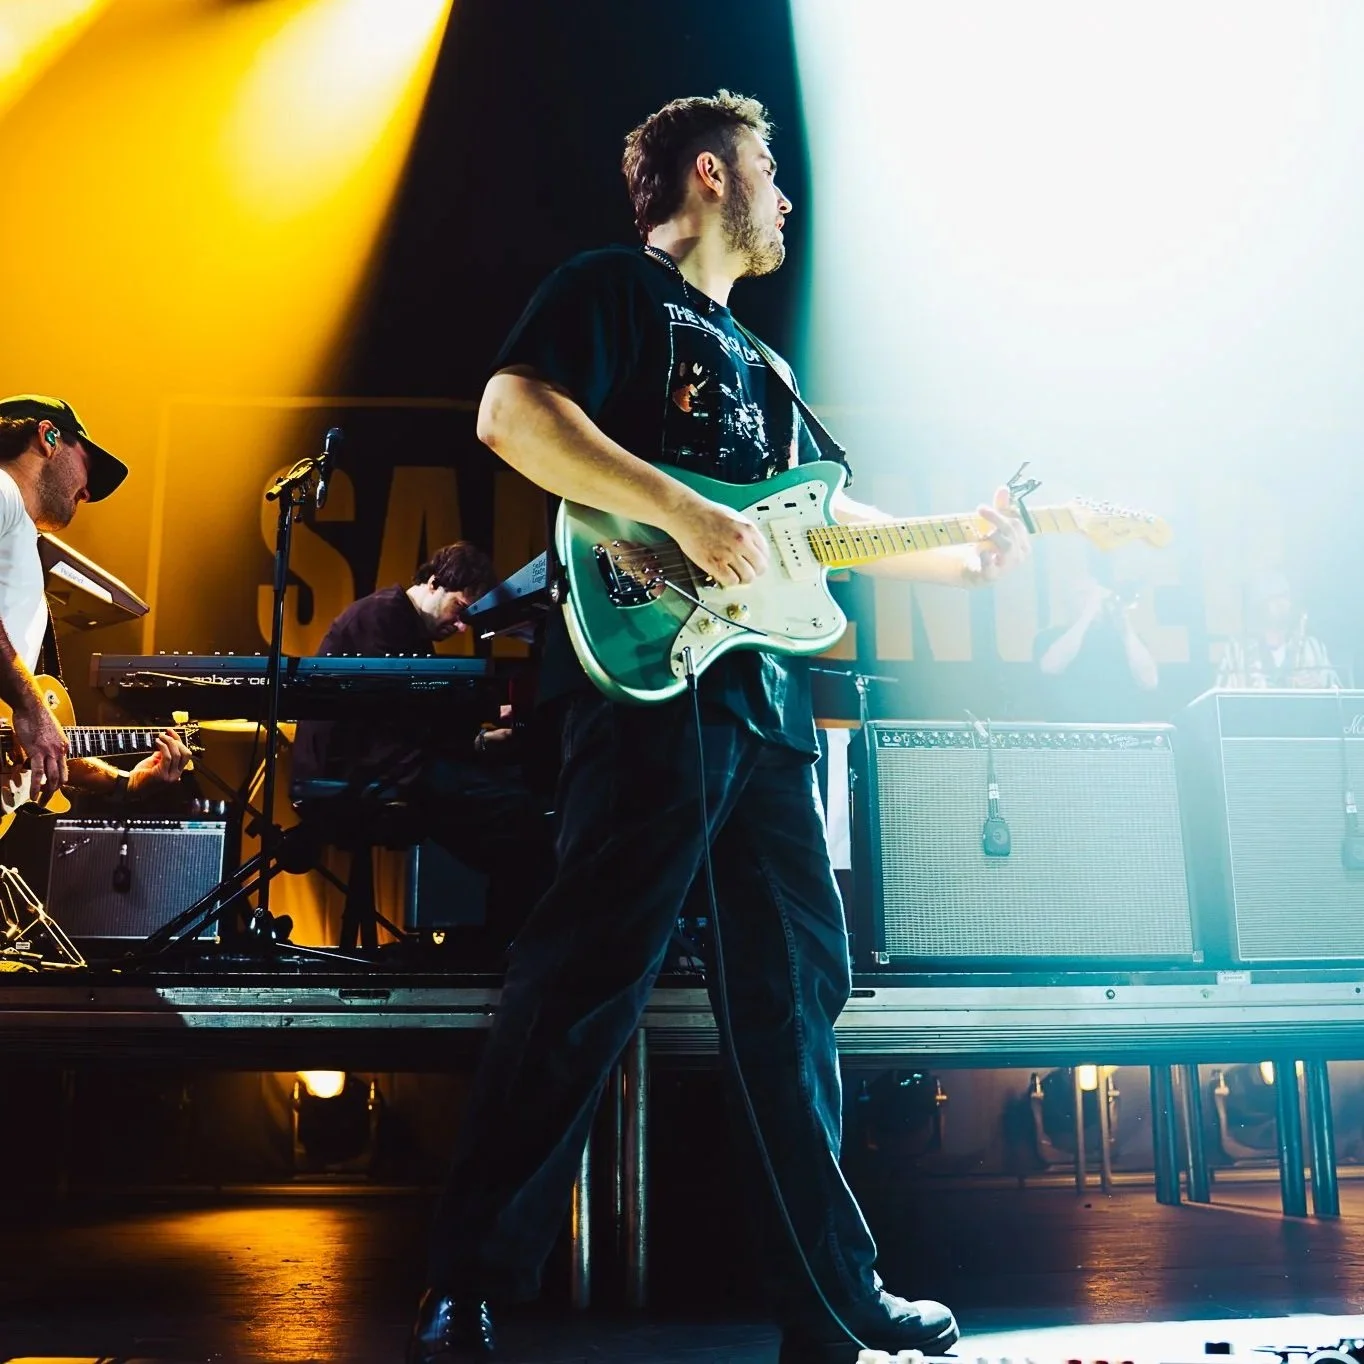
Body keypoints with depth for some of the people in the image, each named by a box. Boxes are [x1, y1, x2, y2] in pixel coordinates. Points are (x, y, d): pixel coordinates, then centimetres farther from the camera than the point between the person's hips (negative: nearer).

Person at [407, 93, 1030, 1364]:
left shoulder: (754, 361, 29)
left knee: (798, 986, 9)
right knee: (582, 982, -12)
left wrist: (962, 556, 24)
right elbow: (511, 413, -14)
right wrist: (684, 514, -20)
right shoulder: (611, 288, 4)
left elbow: (819, 515, 32)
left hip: (763, 700, 9)